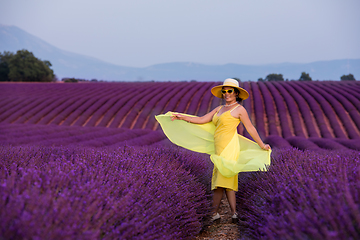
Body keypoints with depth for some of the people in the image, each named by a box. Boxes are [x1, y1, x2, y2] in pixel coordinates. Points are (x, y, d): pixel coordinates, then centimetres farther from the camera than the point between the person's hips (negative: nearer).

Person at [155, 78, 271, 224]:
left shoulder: (239, 109, -2)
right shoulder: (219, 109, 17)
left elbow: (250, 128, 2)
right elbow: (201, 120, 14)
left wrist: (261, 145, 4)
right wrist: (181, 117, 10)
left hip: (229, 148, -7)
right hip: (219, 149, 7)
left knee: (220, 179, -8)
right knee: (227, 181, 7)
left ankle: (215, 213, -3)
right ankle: (234, 214, 10)